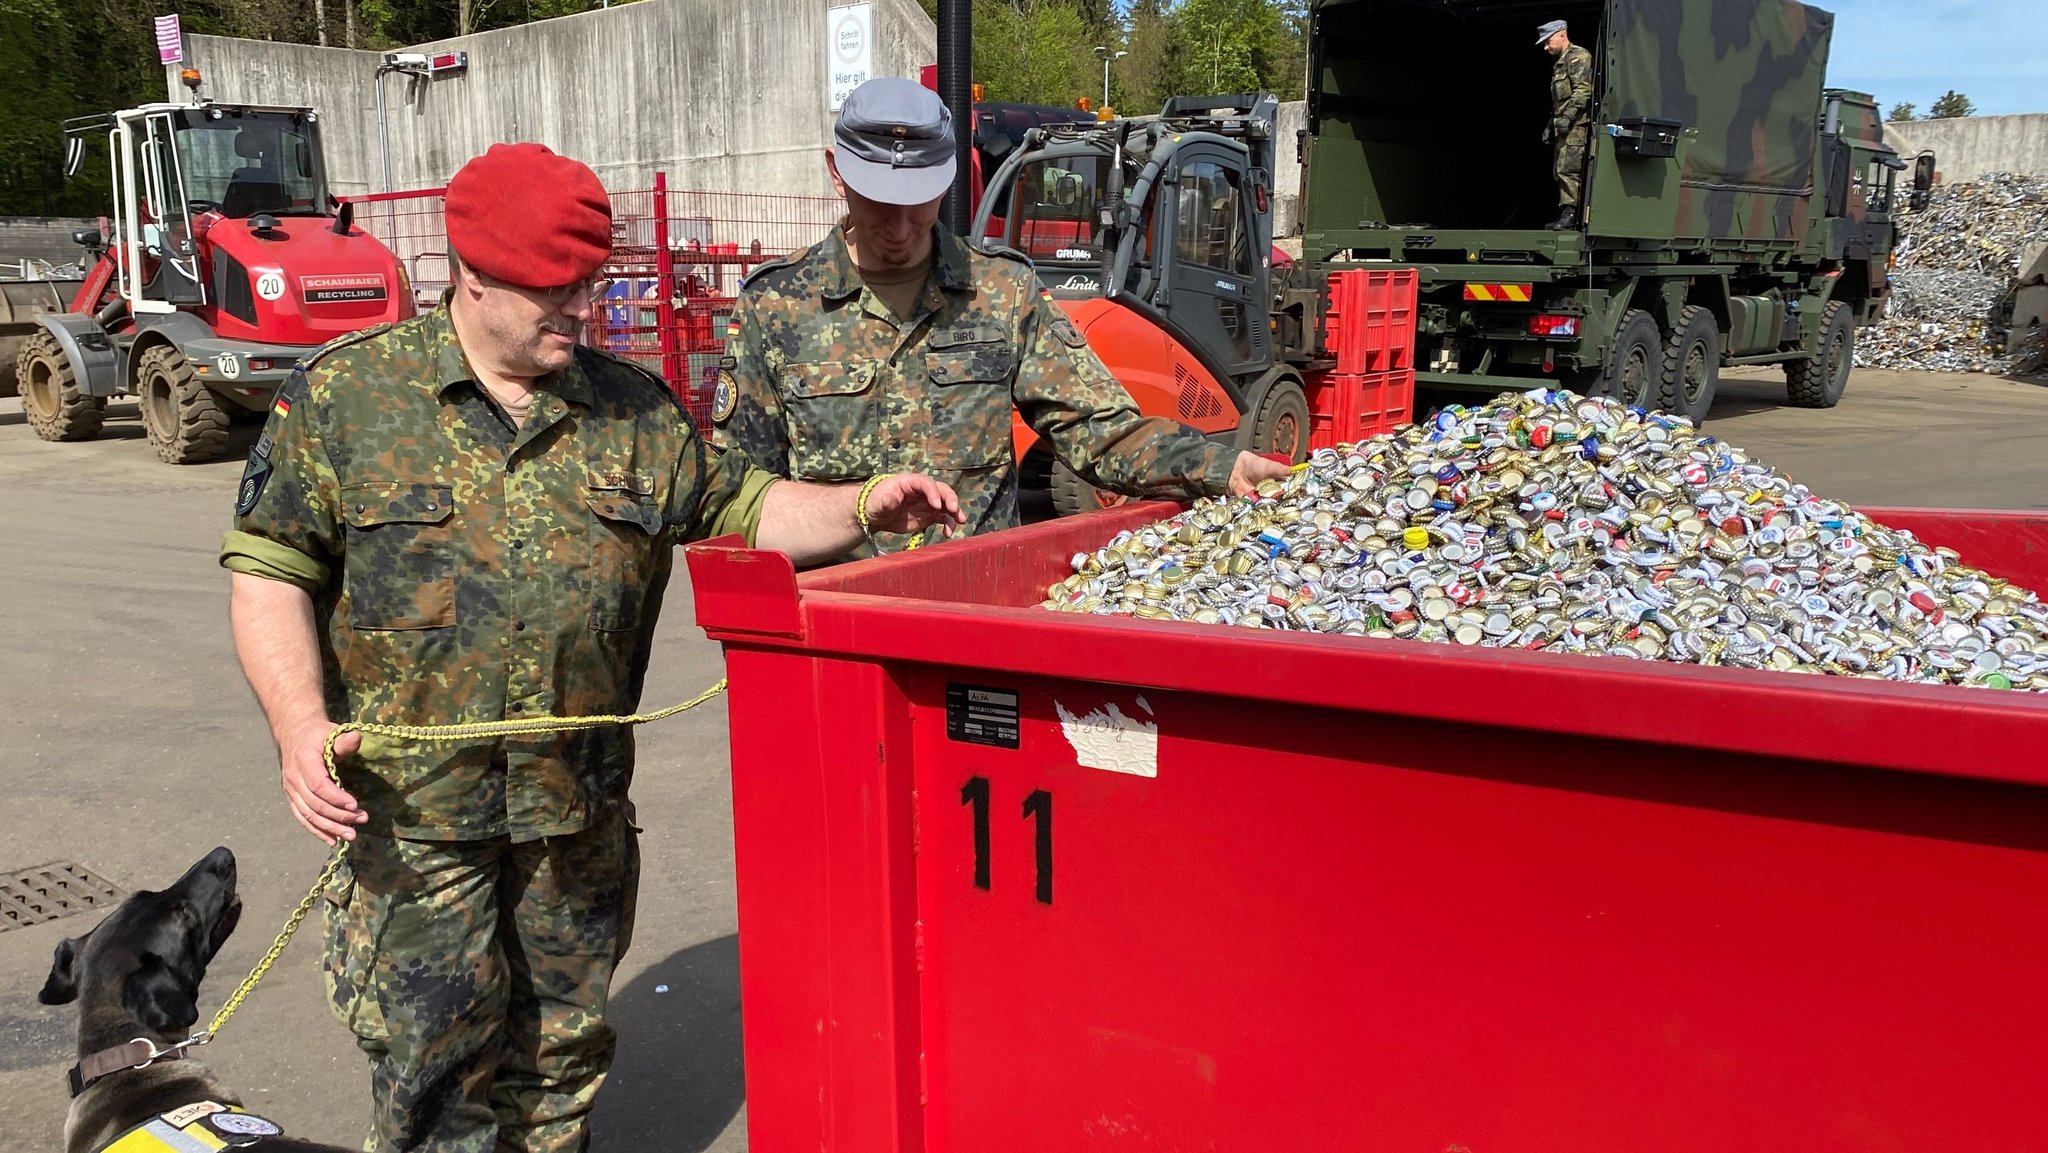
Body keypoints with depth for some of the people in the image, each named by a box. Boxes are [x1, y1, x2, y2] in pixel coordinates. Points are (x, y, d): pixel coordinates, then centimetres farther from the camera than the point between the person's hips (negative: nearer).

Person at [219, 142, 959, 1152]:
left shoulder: (634, 409, 7)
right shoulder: (344, 395, -2)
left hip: (580, 804, 3)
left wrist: (860, 507, -6)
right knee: (432, 1048, 2)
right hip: (409, 804, -3)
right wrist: (301, 726, -14)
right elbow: (269, 570, -2)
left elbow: (742, 509, 11)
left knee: (562, 1045, 15)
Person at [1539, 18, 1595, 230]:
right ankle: (1565, 214, 12)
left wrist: (1567, 117, -22)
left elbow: (1583, 90, -17)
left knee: (1568, 169, -16)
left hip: (1575, 125, -10)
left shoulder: (1578, 57, -6)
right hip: (1563, 127, 10)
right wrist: (1551, 125, 21)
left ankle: (1570, 213, -18)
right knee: (1560, 171, 9)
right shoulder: (1560, 63, 24)